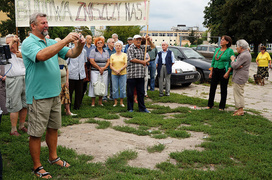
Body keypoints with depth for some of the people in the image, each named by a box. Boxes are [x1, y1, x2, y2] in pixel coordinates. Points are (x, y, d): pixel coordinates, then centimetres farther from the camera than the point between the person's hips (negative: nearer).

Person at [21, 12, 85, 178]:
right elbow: (42, 55, -30)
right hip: (38, 96, -7)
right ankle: (37, 166, 16)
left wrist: (80, 45, -14)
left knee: (53, 128, 18)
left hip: (55, 94, 7)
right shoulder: (28, 43, -10)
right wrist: (65, 40, -29)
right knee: (36, 133, 3)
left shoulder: (52, 43, 11)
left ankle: (53, 157, 35)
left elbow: (72, 54, 8)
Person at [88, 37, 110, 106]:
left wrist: (104, 68, -8)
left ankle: (100, 101, 13)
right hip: (95, 71, -4)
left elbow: (108, 61, 9)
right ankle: (93, 102, 1)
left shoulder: (106, 52, 14)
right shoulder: (93, 51, 0)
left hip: (104, 71, 4)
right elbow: (92, 61, -8)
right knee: (94, 85, -7)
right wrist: (99, 68, -9)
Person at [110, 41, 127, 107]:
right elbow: (110, 65, 5)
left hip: (123, 74, -1)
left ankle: (121, 102, 12)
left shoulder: (124, 55, 5)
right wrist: (115, 70, -12)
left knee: (122, 88, 1)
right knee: (115, 88, 1)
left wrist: (120, 70, -15)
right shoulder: (112, 56, 11)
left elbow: (126, 64, -3)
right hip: (114, 74, 1)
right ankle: (115, 102, 11)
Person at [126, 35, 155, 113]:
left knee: (141, 92, 11)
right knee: (130, 92, 2)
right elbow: (132, 59, -14)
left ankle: (142, 108, 18)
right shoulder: (130, 48, -3)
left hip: (141, 74, 6)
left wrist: (149, 40, 4)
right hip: (132, 74, -5)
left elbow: (153, 47, 23)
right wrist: (142, 62, -7)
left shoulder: (143, 48, 15)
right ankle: (130, 108, 12)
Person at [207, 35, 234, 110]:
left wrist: (227, 73, -18)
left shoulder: (230, 51, -6)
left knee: (223, 90, 4)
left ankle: (221, 107, 14)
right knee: (212, 88, 8)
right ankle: (210, 105, 19)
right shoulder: (217, 50, 11)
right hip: (215, 71, 5)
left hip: (223, 71, -5)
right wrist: (211, 72, 10)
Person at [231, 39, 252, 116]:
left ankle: (240, 111, 0)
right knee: (238, 93, 16)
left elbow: (234, 66, -22)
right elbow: (237, 64, 14)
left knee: (238, 93, -5)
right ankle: (240, 109, 22)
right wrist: (238, 65, -9)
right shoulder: (246, 53, 14)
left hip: (240, 78, -11)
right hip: (239, 77, 11)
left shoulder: (244, 56, -20)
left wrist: (233, 59, -4)